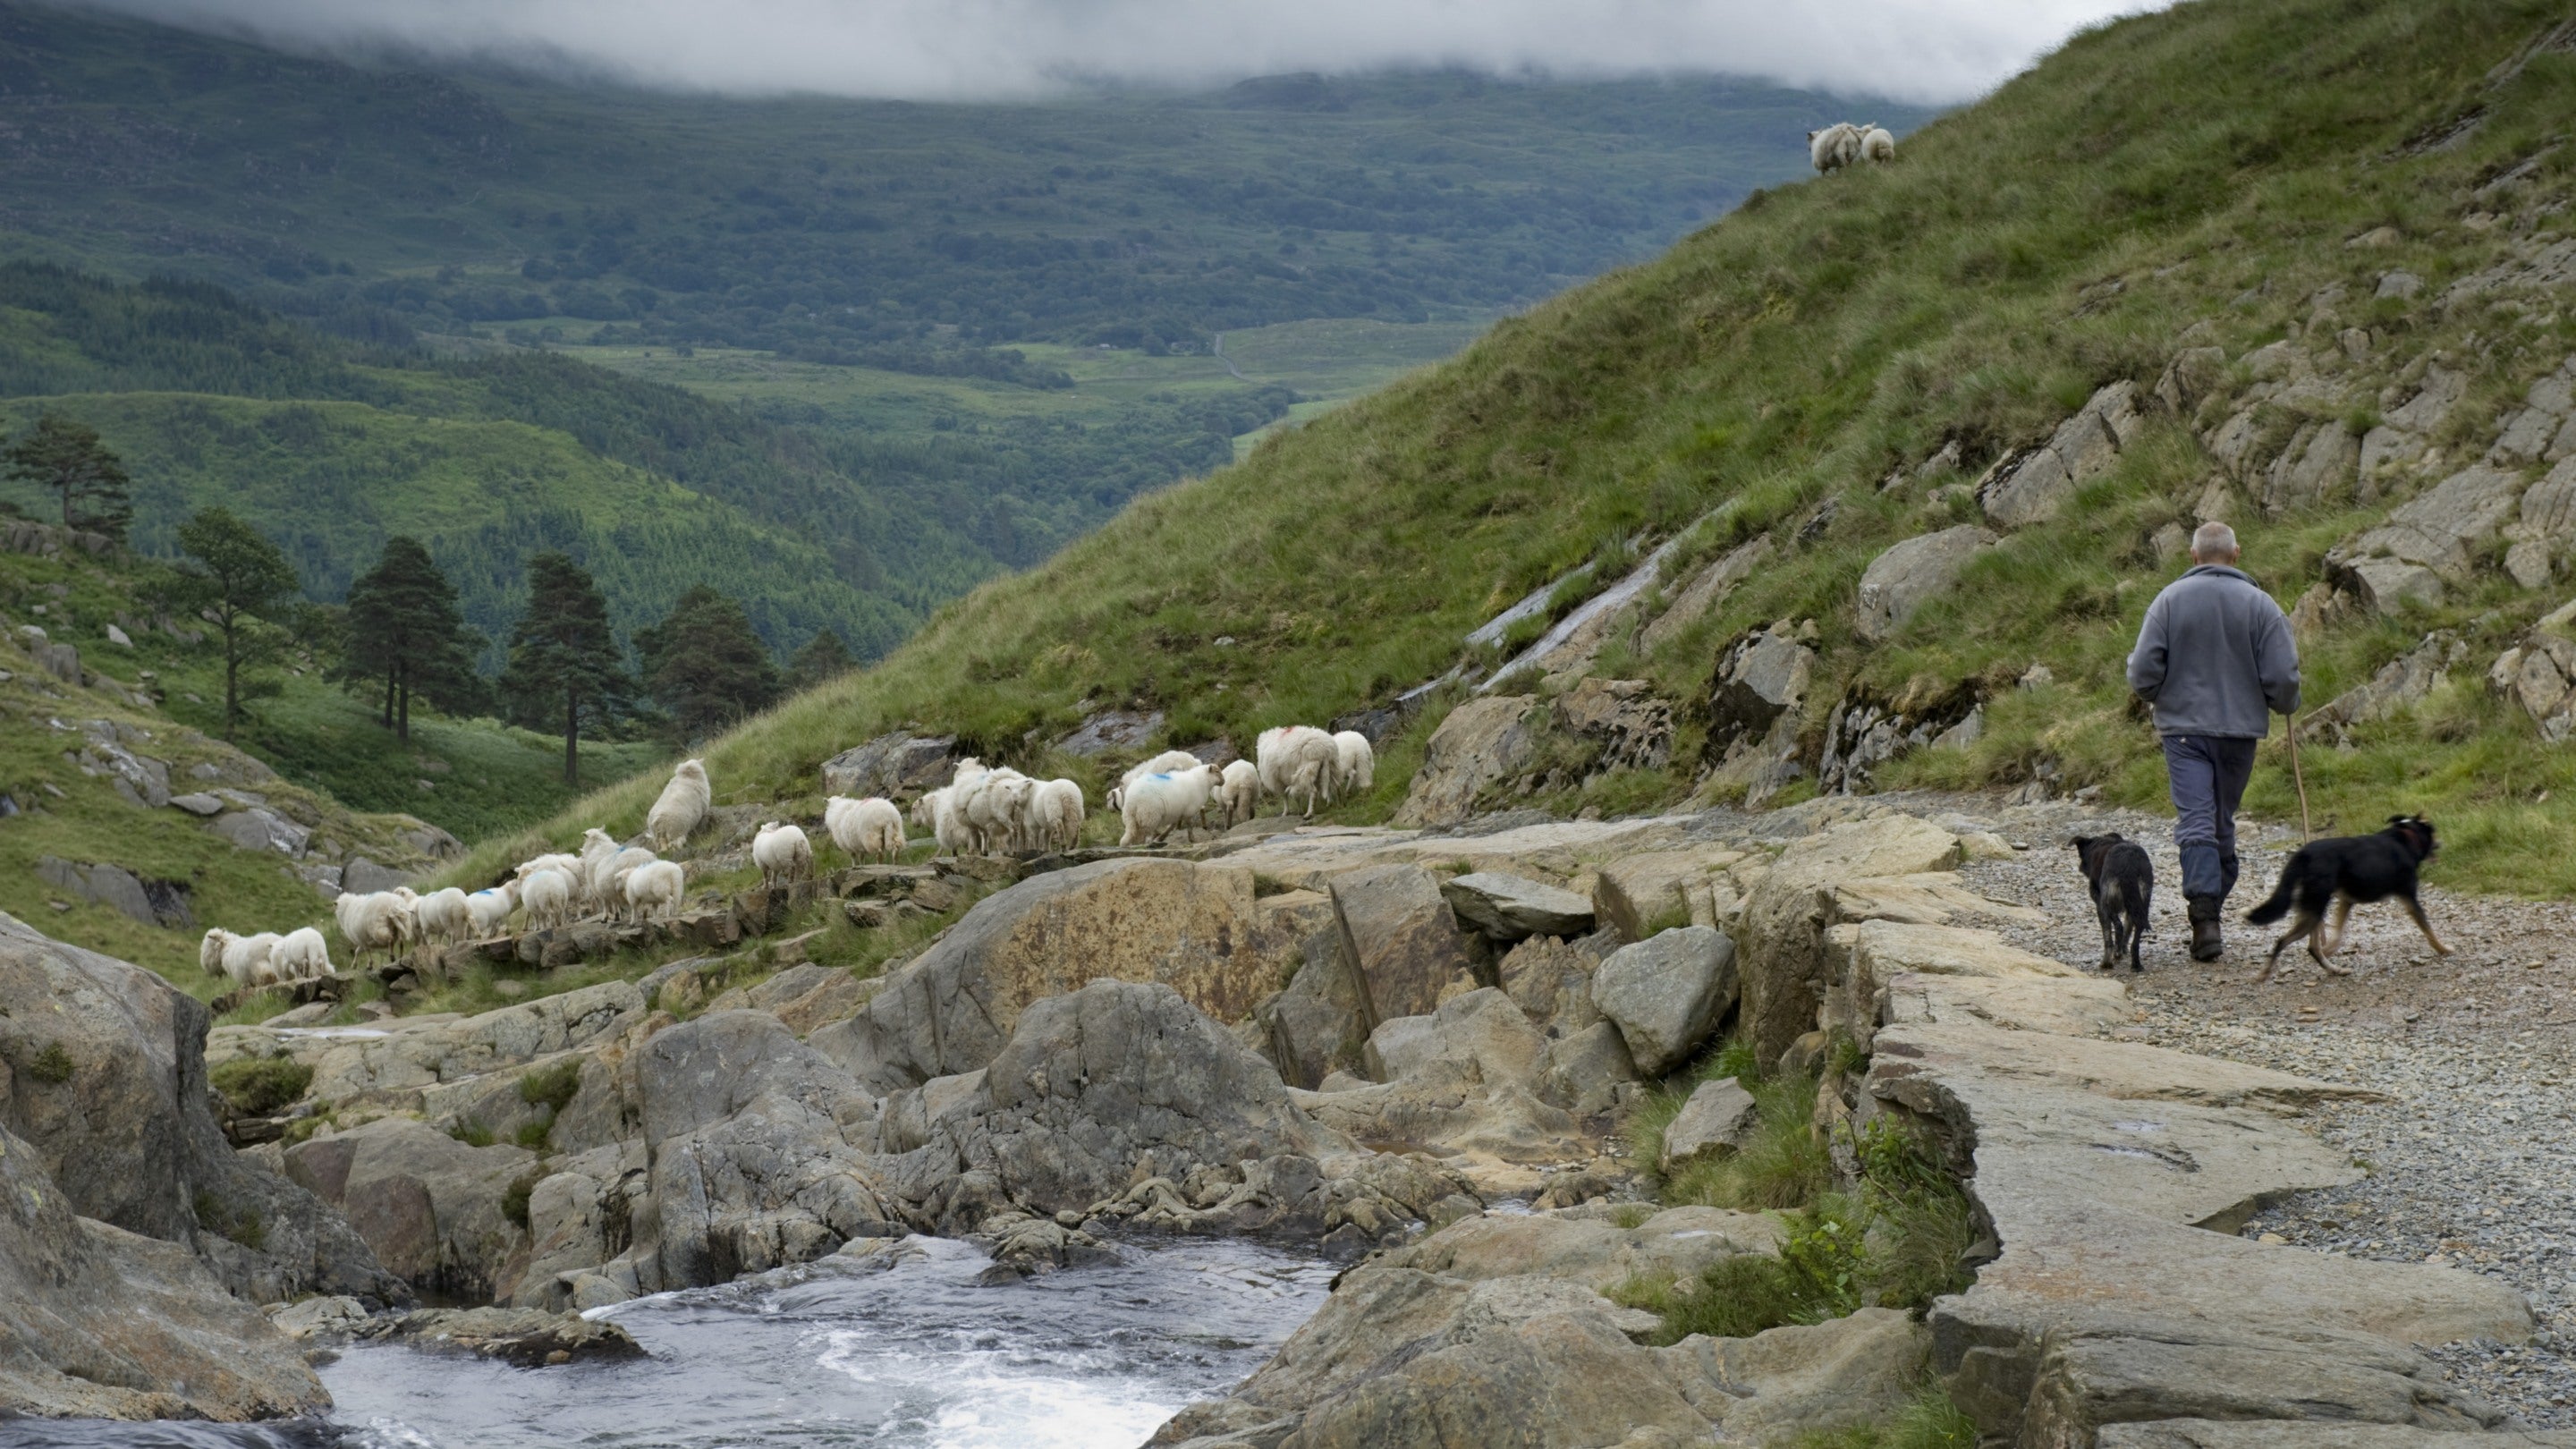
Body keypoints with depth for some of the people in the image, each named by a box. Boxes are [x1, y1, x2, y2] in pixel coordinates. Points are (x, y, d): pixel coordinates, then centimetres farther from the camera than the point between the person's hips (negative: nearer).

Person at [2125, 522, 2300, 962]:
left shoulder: (2169, 599, -3)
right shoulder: (2259, 604, -2)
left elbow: (2143, 672, -7)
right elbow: (2283, 676, -5)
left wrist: (2159, 696, 15)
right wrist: (2285, 705, 17)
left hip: (2183, 728, -1)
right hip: (2240, 729, 2)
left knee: (2195, 822, -7)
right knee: (2223, 822, 15)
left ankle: (2205, 918, -20)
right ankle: (2214, 901, 22)